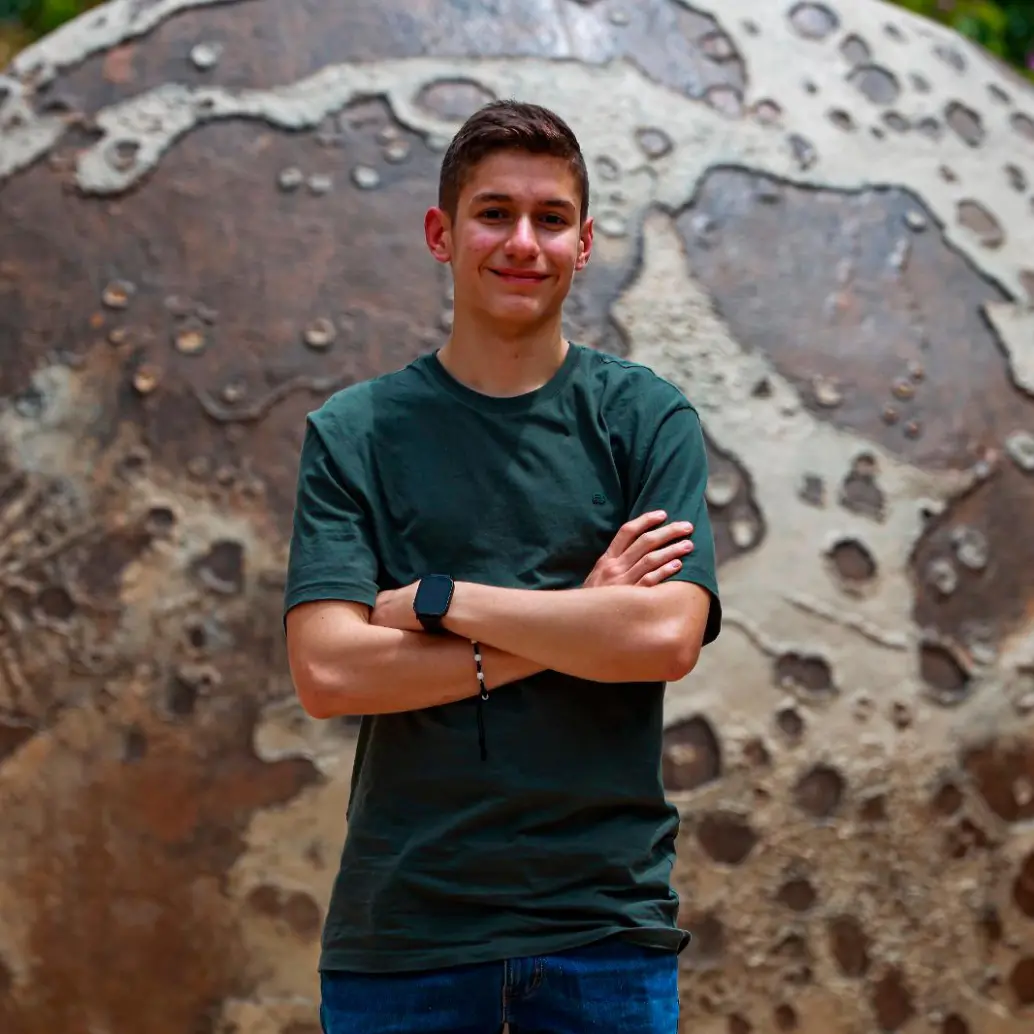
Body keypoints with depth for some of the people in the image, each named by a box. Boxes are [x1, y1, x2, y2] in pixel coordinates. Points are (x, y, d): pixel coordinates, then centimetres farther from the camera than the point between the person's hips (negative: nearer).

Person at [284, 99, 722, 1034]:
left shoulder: (649, 420, 3)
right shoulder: (352, 433, 3)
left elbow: (667, 637, -10)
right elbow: (327, 672, -9)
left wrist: (438, 598, -10)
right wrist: (574, 626, -11)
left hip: (604, 913, 0)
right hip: (401, 915, 0)